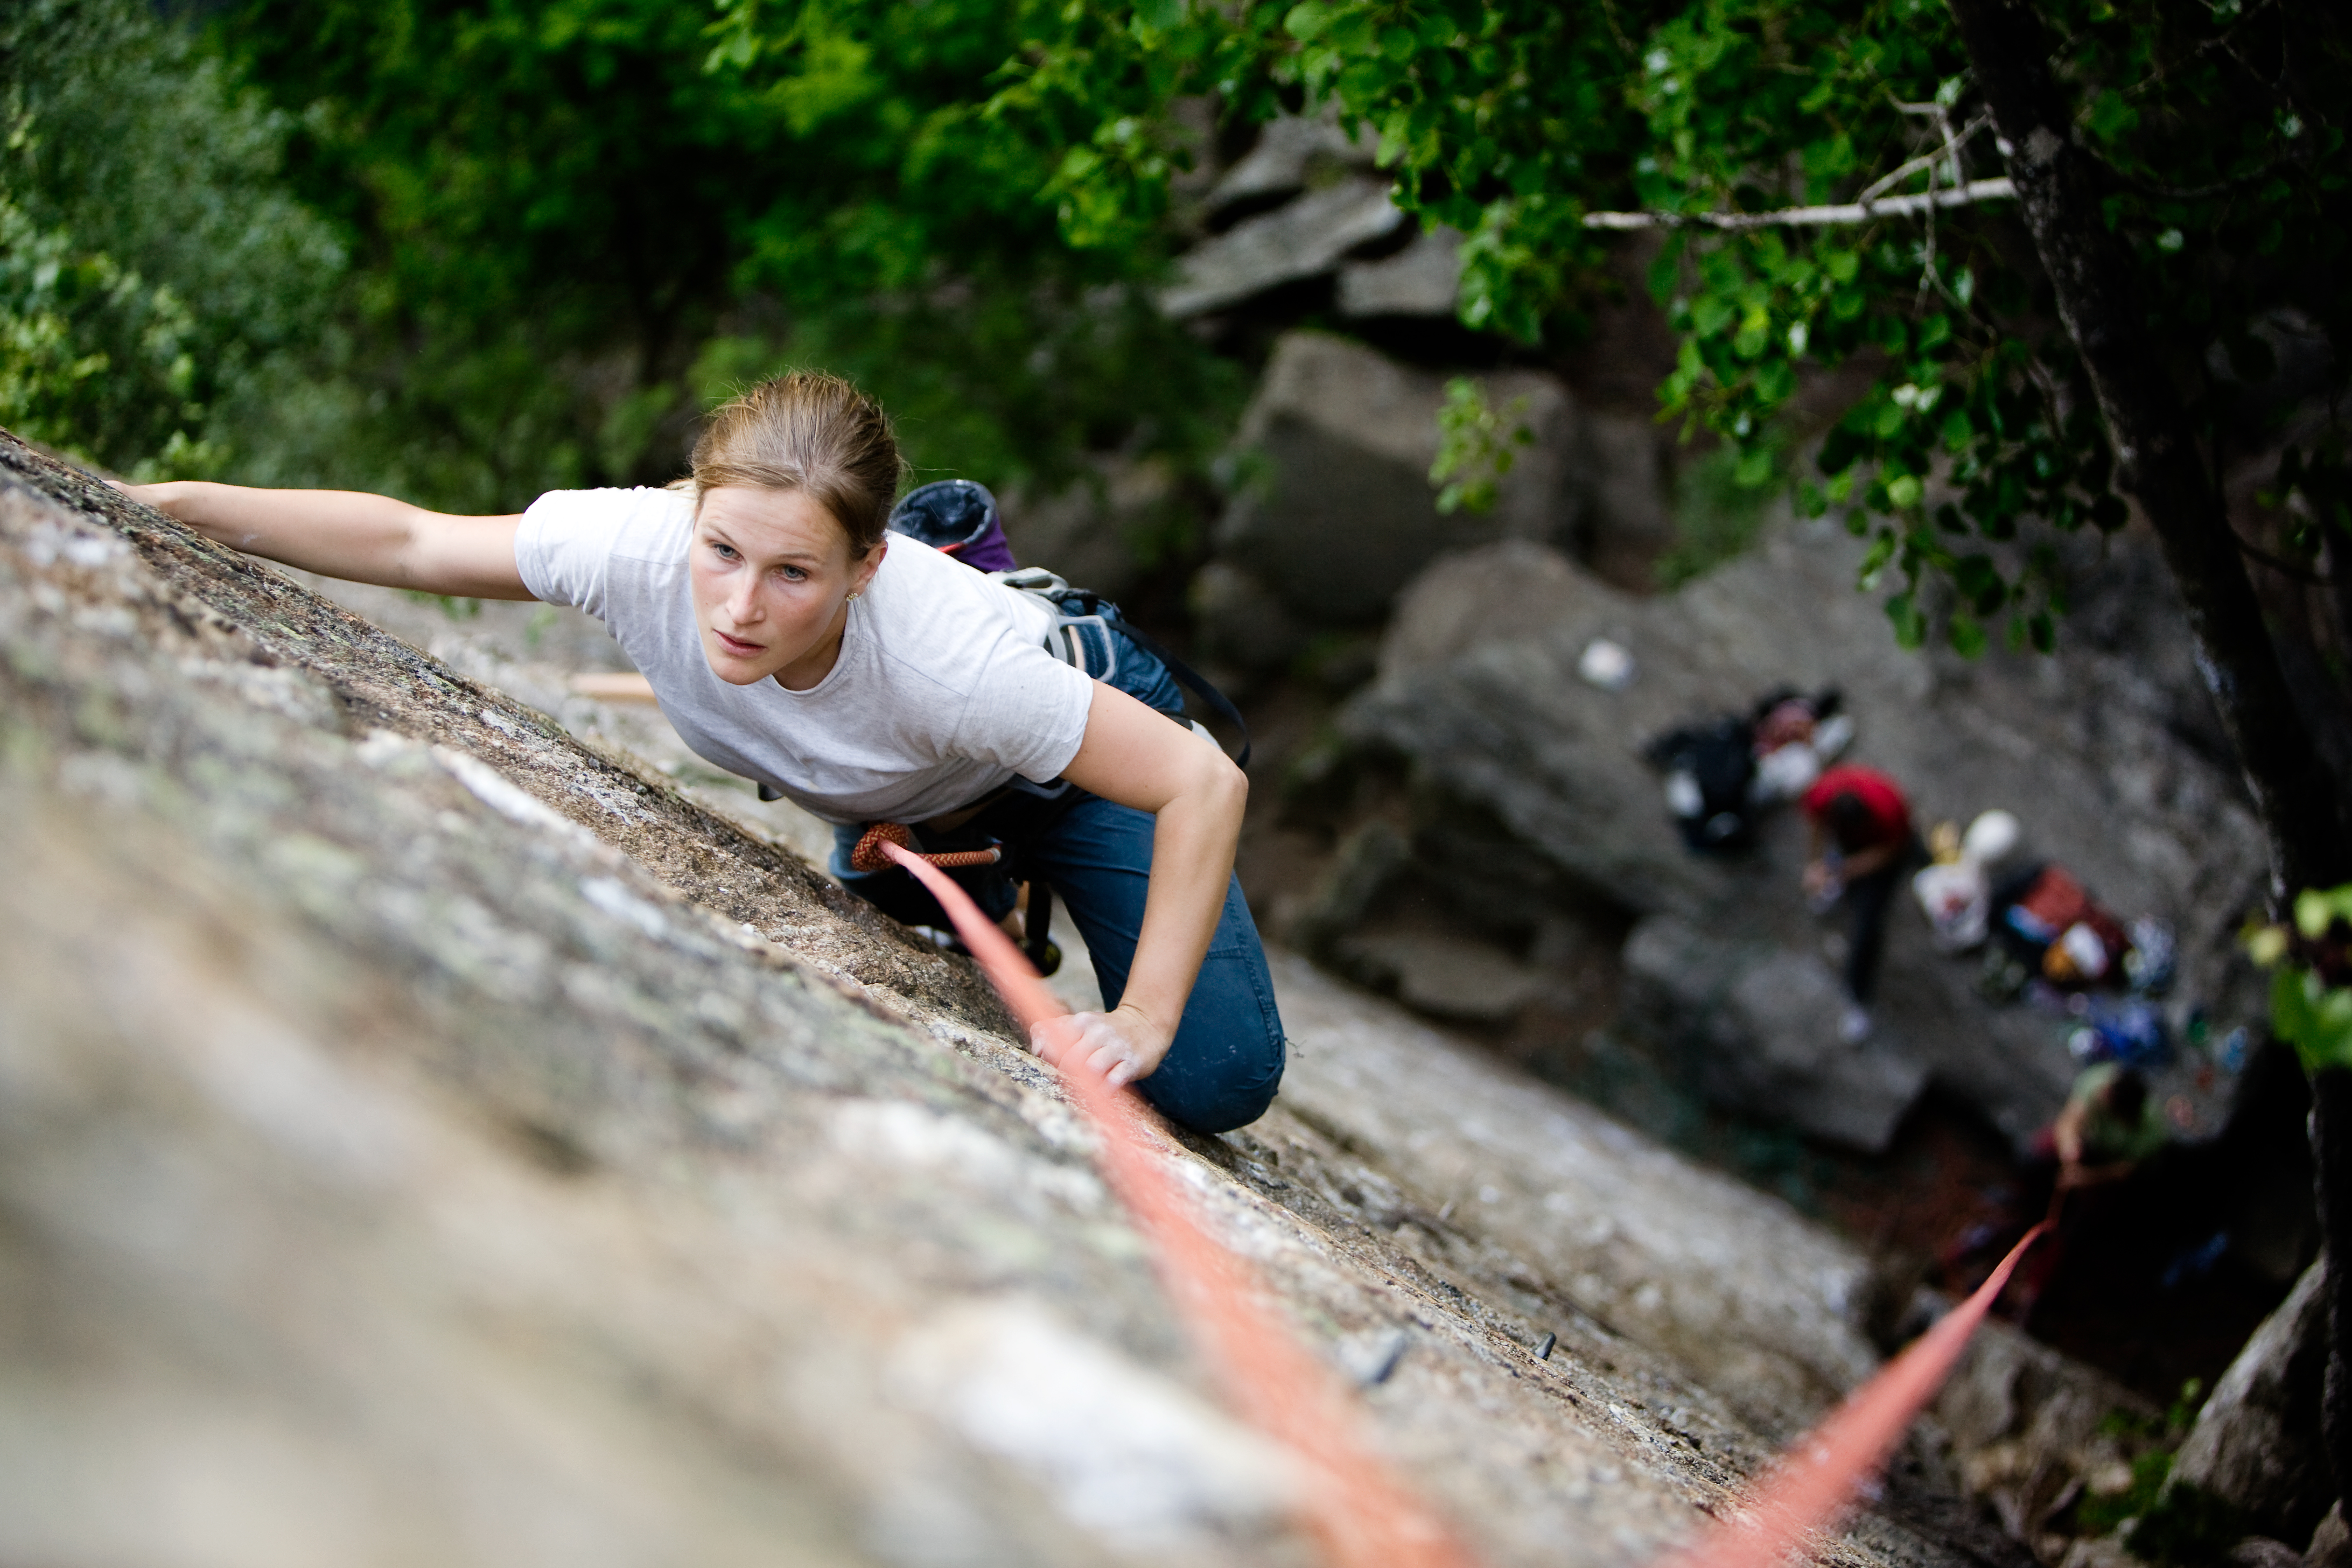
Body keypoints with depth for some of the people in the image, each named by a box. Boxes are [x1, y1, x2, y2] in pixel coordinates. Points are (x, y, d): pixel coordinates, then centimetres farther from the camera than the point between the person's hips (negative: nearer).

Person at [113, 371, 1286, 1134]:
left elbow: (1207, 785, -40)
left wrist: (1144, 1020, -40)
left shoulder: (945, 657, -47)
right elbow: (410, 542, -24)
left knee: (1212, 1084, -8)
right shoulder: (643, 548, -38)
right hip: (902, 801, 4)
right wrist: (175, 506, -30)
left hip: (1079, 732, -4)